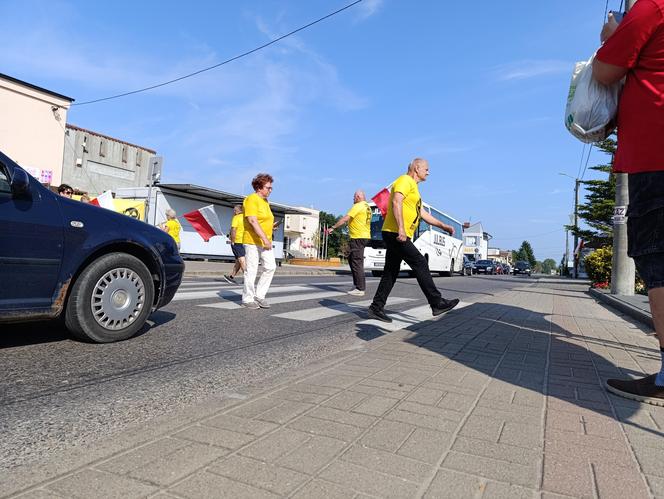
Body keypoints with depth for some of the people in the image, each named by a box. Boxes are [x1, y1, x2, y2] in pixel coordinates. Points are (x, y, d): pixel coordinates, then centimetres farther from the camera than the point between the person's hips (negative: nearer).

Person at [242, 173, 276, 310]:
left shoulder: (265, 201, 17)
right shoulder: (252, 199, -10)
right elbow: (252, 221, -21)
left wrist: (271, 226, 8)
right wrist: (264, 238, -25)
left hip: (266, 241, 8)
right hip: (253, 241, -8)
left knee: (270, 267, 1)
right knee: (251, 270, -1)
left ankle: (259, 295, 13)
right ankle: (248, 299, 11)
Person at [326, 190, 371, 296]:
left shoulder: (358, 206, -11)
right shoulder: (367, 207, 18)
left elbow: (345, 219, -17)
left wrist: (333, 227, -13)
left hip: (358, 238, -10)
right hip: (364, 236, 10)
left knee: (357, 262, -6)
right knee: (351, 259, 17)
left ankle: (360, 289, -4)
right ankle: (357, 283, 19)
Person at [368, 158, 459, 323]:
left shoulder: (413, 188, 27)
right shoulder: (405, 180, -5)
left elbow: (423, 213, 29)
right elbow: (396, 202, -21)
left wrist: (443, 226, 26)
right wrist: (401, 229, -28)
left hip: (395, 235, 11)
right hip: (396, 234, -11)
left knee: (391, 272, 9)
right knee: (420, 264, -8)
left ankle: (376, 308, 13)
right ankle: (437, 303, -4)